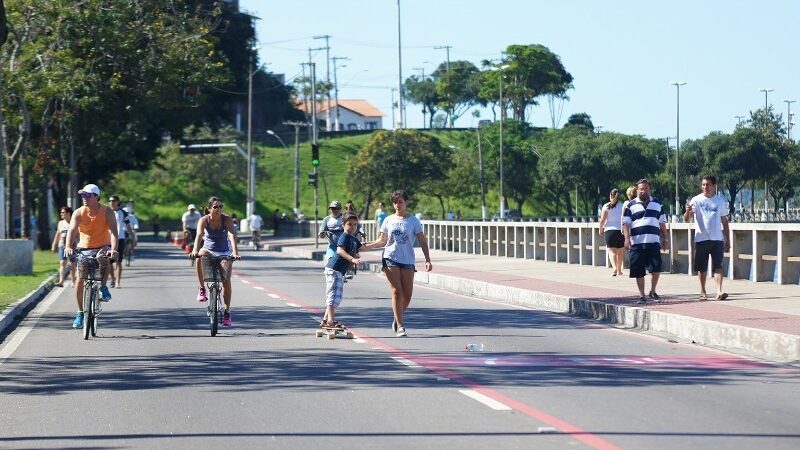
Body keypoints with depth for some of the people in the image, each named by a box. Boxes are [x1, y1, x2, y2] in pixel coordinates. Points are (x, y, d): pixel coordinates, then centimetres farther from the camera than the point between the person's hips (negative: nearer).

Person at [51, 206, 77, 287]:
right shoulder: (60, 223, 11)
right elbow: (57, 235, 17)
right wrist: (54, 245, 15)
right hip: (62, 246, 3)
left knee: (72, 265, 7)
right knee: (62, 263, -11)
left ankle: (73, 281, 21)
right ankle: (61, 281, -21)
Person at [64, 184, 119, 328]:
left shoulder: (107, 212, -15)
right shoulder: (79, 213, -11)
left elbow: (113, 231, -26)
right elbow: (72, 230, -25)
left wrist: (114, 249, -44)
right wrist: (68, 247, -45)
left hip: (103, 246, -2)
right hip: (84, 248, 2)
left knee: (104, 258, -37)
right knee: (80, 279, -5)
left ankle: (103, 287, -16)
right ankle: (80, 313, 7)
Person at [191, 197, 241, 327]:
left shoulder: (227, 219, -15)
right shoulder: (204, 220, -15)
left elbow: (232, 235, -29)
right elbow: (199, 235, -30)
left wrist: (235, 252, -45)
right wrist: (195, 250, -49)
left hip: (224, 253, 0)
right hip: (209, 251, 0)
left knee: (226, 279, -15)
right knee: (200, 257, -35)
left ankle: (227, 312, -3)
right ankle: (202, 289, -21)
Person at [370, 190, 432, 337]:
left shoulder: (413, 221, 3)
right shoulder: (388, 220, 8)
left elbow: (422, 241, 3)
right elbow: (382, 241, 16)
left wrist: (428, 260, -6)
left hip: (408, 261, 0)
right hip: (390, 259, 0)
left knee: (407, 295, 0)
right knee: (396, 292, -10)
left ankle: (397, 319, 24)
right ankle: (399, 325, -7)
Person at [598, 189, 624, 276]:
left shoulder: (607, 206, -3)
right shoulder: (623, 206, 3)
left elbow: (602, 220, -7)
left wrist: (600, 230, 7)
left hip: (610, 230, -3)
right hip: (621, 230, 3)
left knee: (611, 250, -6)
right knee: (619, 251, 15)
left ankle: (614, 268, -26)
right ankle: (619, 270, 22)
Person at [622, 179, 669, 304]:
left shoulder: (657, 203, 15)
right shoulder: (631, 205, 7)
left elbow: (662, 223, 19)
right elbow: (626, 223, 1)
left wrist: (665, 239, 15)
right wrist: (627, 238, -12)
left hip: (654, 242, 1)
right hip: (637, 243, -1)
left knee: (656, 268, -9)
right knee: (639, 272, 2)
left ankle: (653, 291, 12)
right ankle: (641, 295, 13)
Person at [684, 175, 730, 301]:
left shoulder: (720, 201, 7)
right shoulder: (696, 200, -1)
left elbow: (724, 221, 13)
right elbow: (686, 218, -9)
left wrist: (727, 240, 11)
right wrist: (688, 212, -33)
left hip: (717, 239, 1)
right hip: (701, 239, -1)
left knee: (718, 266, -9)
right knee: (701, 268, 6)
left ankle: (719, 291, -16)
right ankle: (703, 292, 18)